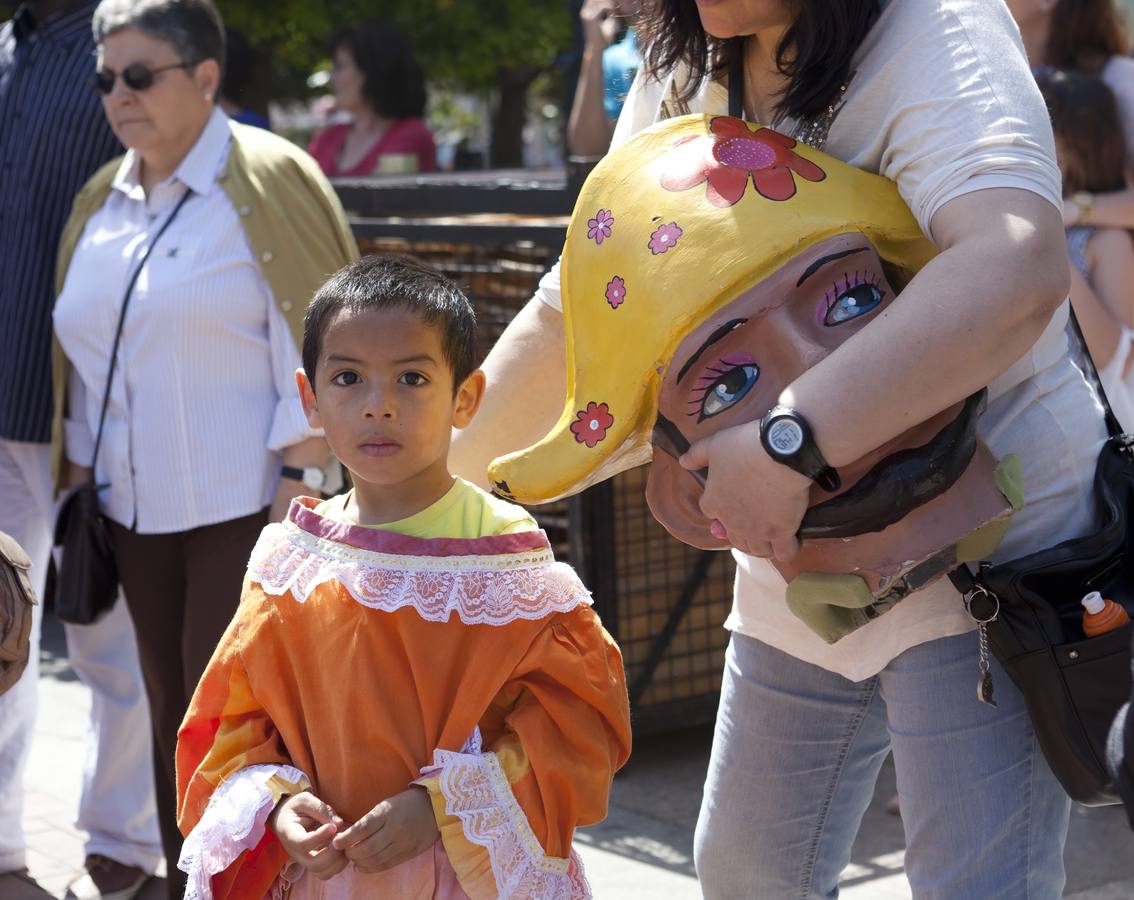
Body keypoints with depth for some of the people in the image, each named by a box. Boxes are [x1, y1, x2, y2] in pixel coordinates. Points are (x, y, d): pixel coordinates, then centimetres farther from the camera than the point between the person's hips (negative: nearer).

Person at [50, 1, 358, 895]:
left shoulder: (266, 178, -7)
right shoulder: (101, 200, 13)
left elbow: (316, 345, -11)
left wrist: (299, 485, -17)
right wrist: (82, 484, 15)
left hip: (243, 510, -6)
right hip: (139, 513, 7)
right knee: (174, 719, 10)